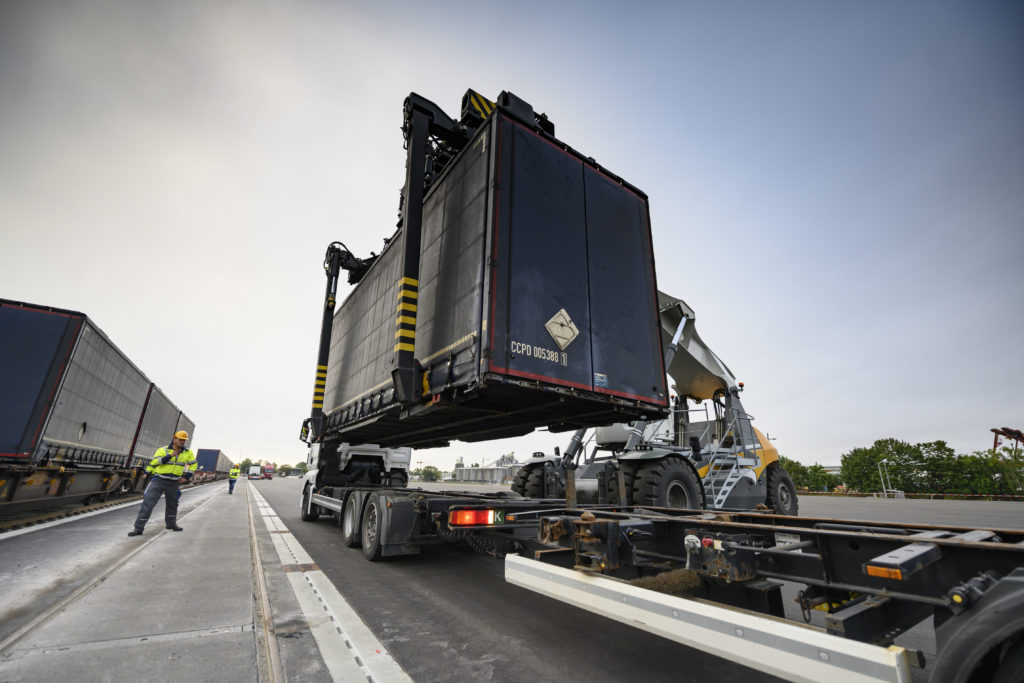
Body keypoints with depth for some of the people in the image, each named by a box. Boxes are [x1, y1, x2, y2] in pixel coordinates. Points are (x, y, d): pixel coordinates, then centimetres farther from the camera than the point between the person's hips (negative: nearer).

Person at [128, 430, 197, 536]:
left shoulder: (188, 453, 2)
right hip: (158, 480, -4)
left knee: (172, 504, 17)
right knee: (148, 503, -11)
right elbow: (154, 462, -18)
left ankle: (171, 524, 36)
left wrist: (186, 477, 6)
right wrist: (170, 456, -27)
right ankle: (138, 528, -3)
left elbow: (193, 465, 12)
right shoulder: (163, 450, -7)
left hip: (173, 483, 4)